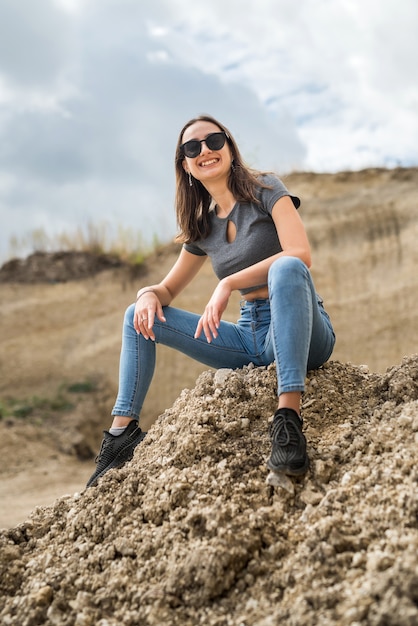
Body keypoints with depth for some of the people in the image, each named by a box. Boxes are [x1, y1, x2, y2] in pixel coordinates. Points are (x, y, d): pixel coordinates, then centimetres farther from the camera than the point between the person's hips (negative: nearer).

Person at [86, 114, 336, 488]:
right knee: (139, 316, 2)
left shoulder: (265, 190, -4)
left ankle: (289, 419, -47)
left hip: (302, 333, -6)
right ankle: (123, 430, -4)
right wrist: (149, 295, -6)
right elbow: (168, 289, 19)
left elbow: (300, 254, -20)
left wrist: (229, 283, -26)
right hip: (249, 338, 6)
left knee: (286, 267, -39)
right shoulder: (202, 227, 12)